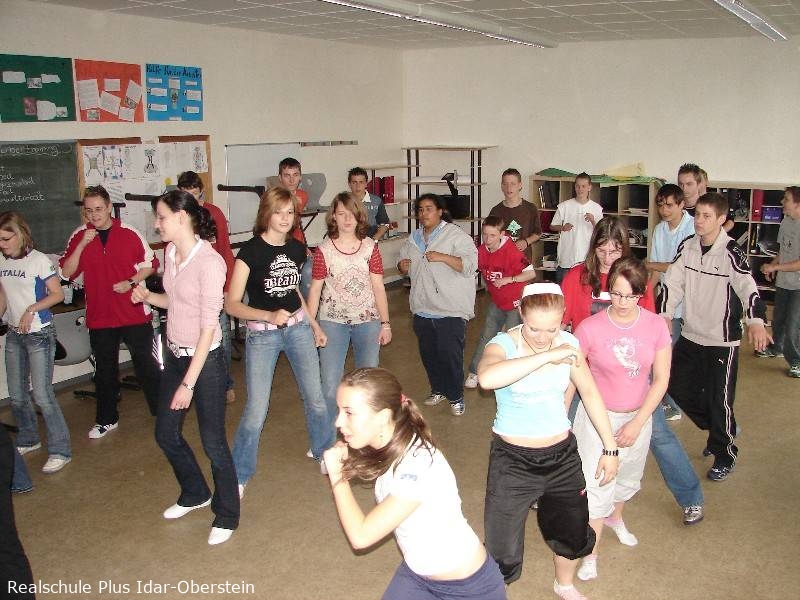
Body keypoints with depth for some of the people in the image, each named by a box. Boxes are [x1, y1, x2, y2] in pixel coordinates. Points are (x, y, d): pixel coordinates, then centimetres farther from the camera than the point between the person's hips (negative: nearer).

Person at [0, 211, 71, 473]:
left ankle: (60, 451, 2)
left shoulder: (39, 260, -13)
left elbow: (57, 294, -10)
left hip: (39, 335, -6)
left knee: (42, 395, -8)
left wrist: (31, 310, -19)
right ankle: (28, 440, 33)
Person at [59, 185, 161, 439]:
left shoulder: (129, 234, -6)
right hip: (99, 316, 3)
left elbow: (150, 264, 2)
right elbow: (66, 273, -5)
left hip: (135, 313, -2)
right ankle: (107, 419, 28)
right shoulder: (79, 236, 0)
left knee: (145, 363, 7)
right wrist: (82, 245, -17)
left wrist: (131, 282, -14)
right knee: (105, 369, 14)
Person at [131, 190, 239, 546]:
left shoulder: (208, 262, -22)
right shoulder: (171, 252, 3)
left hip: (205, 359, -8)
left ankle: (226, 515, 24)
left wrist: (189, 383, -21)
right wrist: (147, 296, -5)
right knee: (166, 434, 18)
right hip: (175, 355, 8)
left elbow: (209, 326, -22)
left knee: (212, 441, 3)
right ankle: (195, 494, 42)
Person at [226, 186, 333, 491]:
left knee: (316, 397, 10)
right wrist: (269, 316, -31)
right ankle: (238, 476, 15)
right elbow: (232, 304, -18)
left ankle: (324, 451, 35)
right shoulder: (251, 250, -15)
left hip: (298, 327, 5)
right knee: (256, 410, -3)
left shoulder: (297, 248, 3)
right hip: (261, 334, -5)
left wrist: (314, 325, 20)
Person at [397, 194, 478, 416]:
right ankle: (438, 389, 35)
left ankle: (455, 396, 13)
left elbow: (470, 264, -17)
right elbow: (405, 266, 26)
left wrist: (442, 257, -25)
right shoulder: (413, 239, 12)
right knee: (428, 354, 15)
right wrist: (402, 267, 2)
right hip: (422, 309, 6)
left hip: (451, 310, -6)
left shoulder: (456, 235, -8)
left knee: (450, 354, -4)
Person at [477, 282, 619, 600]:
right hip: (513, 460, -4)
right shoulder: (503, 344, -21)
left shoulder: (568, 343, -6)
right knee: (502, 555, -2)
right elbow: (487, 378, -45)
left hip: (562, 456, 5)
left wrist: (610, 448, 9)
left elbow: (590, 393, 7)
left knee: (574, 535, 23)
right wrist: (547, 356, -42)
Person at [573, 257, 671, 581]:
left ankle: (615, 518, 55)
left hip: (638, 416, 4)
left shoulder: (656, 326, -13)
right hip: (598, 416, -3)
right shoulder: (590, 328, -20)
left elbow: (661, 379, -9)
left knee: (629, 477, 25)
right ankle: (591, 554, 18)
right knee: (597, 485, -1)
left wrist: (637, 422, -13)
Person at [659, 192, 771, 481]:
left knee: (719, 400, 0)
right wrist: (663, 316, -10)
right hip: (690, 336, 6)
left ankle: (725, 456, 24)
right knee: (678, 387, 13)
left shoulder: (731, 252, -17)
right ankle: (719, 429, 38)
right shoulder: (687, 246, 1)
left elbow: (748, 287, -30)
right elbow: (672, 283, 1)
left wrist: (756, 322, -46)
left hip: (722, 341, -6)